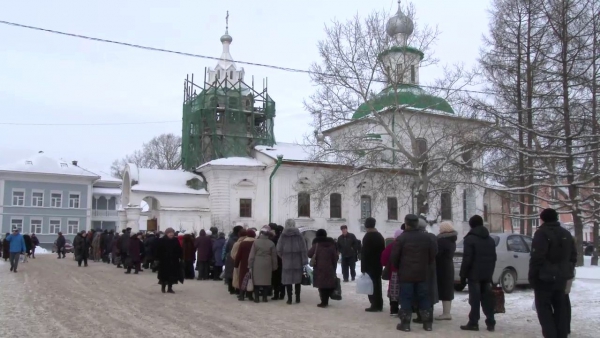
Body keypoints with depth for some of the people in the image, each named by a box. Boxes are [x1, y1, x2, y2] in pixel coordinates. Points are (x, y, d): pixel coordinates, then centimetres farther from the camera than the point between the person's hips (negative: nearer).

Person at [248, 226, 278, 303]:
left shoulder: (256, 242, -4)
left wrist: (250, 266, 1)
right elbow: (274, 257, 4)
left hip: (257, 265, -1)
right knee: (266, 281, 7)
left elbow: (252, 255, -4)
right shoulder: (271, 243, -1)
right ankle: (265, 298, 9)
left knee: (257, 281, 4)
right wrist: (274, 267, 12)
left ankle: (257, 298, 5)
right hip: (267, 265, 1)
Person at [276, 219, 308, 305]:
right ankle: (297, 298, 14)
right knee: (297, 279, 11)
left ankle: (289, 299, 4)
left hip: (286, 262, 0)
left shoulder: (283, 235, -2)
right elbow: (303, 249, -6)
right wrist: (304, 261, -4)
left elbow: (279, 249, -4)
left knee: (288, 280, 5)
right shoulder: (299, 235, -2)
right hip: (297, 261, 1)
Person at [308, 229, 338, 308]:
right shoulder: (332, 244, 10)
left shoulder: (316, 244, -2)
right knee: (329, 284, 10)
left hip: (320, 268, -3)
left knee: (321, 284, -1)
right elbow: (335, 258, 8)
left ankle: (324, 302, -2)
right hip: (330, 268, 4)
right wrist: (334, 268, 12)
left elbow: (309, 254, -3)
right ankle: (325, 301, 12)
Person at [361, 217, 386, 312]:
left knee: (371, 285, -2)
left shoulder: (367, 237, -15)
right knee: (377, 284, 14)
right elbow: (383, 250, 14)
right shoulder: (380, 236, 11)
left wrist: (363, 268, -15)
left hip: (370, 265, -8)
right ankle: (379, 305, 19)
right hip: (378, 265, 8)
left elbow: (364, 253, -17)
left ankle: (375, 305, -1)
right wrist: (381, 263, 17)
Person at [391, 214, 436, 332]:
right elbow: (432, 255, 10)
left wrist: (398, 268, 11)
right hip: (422, 273, 4)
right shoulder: (427, 237, 5)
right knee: (424, 298, 10)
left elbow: (394, 257, -7)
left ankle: (405, 323, 2)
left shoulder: (401, 238, -10)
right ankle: (427, 323, 13)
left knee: (406, 299, 1)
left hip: (406, 274, -4)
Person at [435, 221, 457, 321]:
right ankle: (447, 312, 18)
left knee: (444, 290, -6)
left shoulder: (442, 240, -18)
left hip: (442, 267, -9)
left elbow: (436, 253, -19)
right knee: (447, 289, 12)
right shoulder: (452, 240, 12)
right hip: (449, 266, 9)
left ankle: (446, 313, -5)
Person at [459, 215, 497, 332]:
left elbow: (467, 259, -14)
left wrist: (463, 275, -9)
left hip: (474, 274, -6)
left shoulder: (470, 239, -10)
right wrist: (490, 272, 21)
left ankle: (473, 323, -3)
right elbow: (493, 258, 18)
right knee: (487, 298, 10)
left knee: (475, 299, -4)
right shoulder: (490, 240, 15)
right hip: (487, 274, 7)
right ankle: (490, 323, 10)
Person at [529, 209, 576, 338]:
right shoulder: (566, 233, 12)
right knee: (560, 307, 13)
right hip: (561, 277, 7)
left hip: (544, 278, -7)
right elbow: (573, 256, 18)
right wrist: (567, 272, 22)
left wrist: (532, 277, -12)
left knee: (544, 307, 0)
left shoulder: (542, 233, -13)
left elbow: (536, 258, -18)